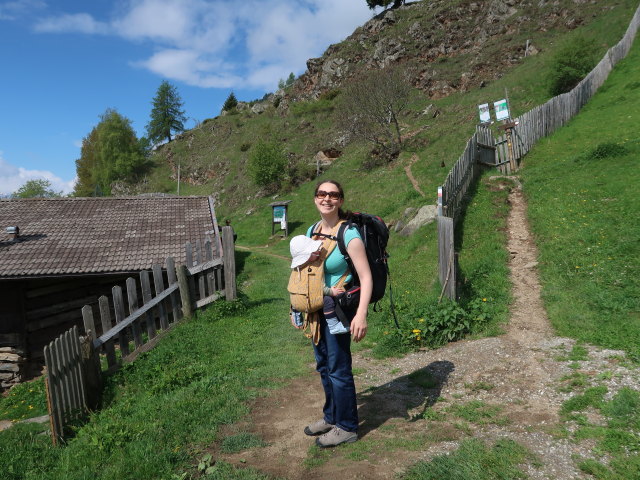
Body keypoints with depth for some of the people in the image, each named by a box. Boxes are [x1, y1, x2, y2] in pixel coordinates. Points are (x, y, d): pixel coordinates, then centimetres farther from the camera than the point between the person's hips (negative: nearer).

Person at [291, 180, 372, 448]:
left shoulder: (348, 233, -17)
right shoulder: (312, 231, 5)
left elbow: (366, 277, -19)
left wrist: (361, 315, -28)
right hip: (316, 309, 7)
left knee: (338, 369, 4)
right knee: (323, 365, 19)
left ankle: (346, 428, 24)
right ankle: (331, 416, 38)